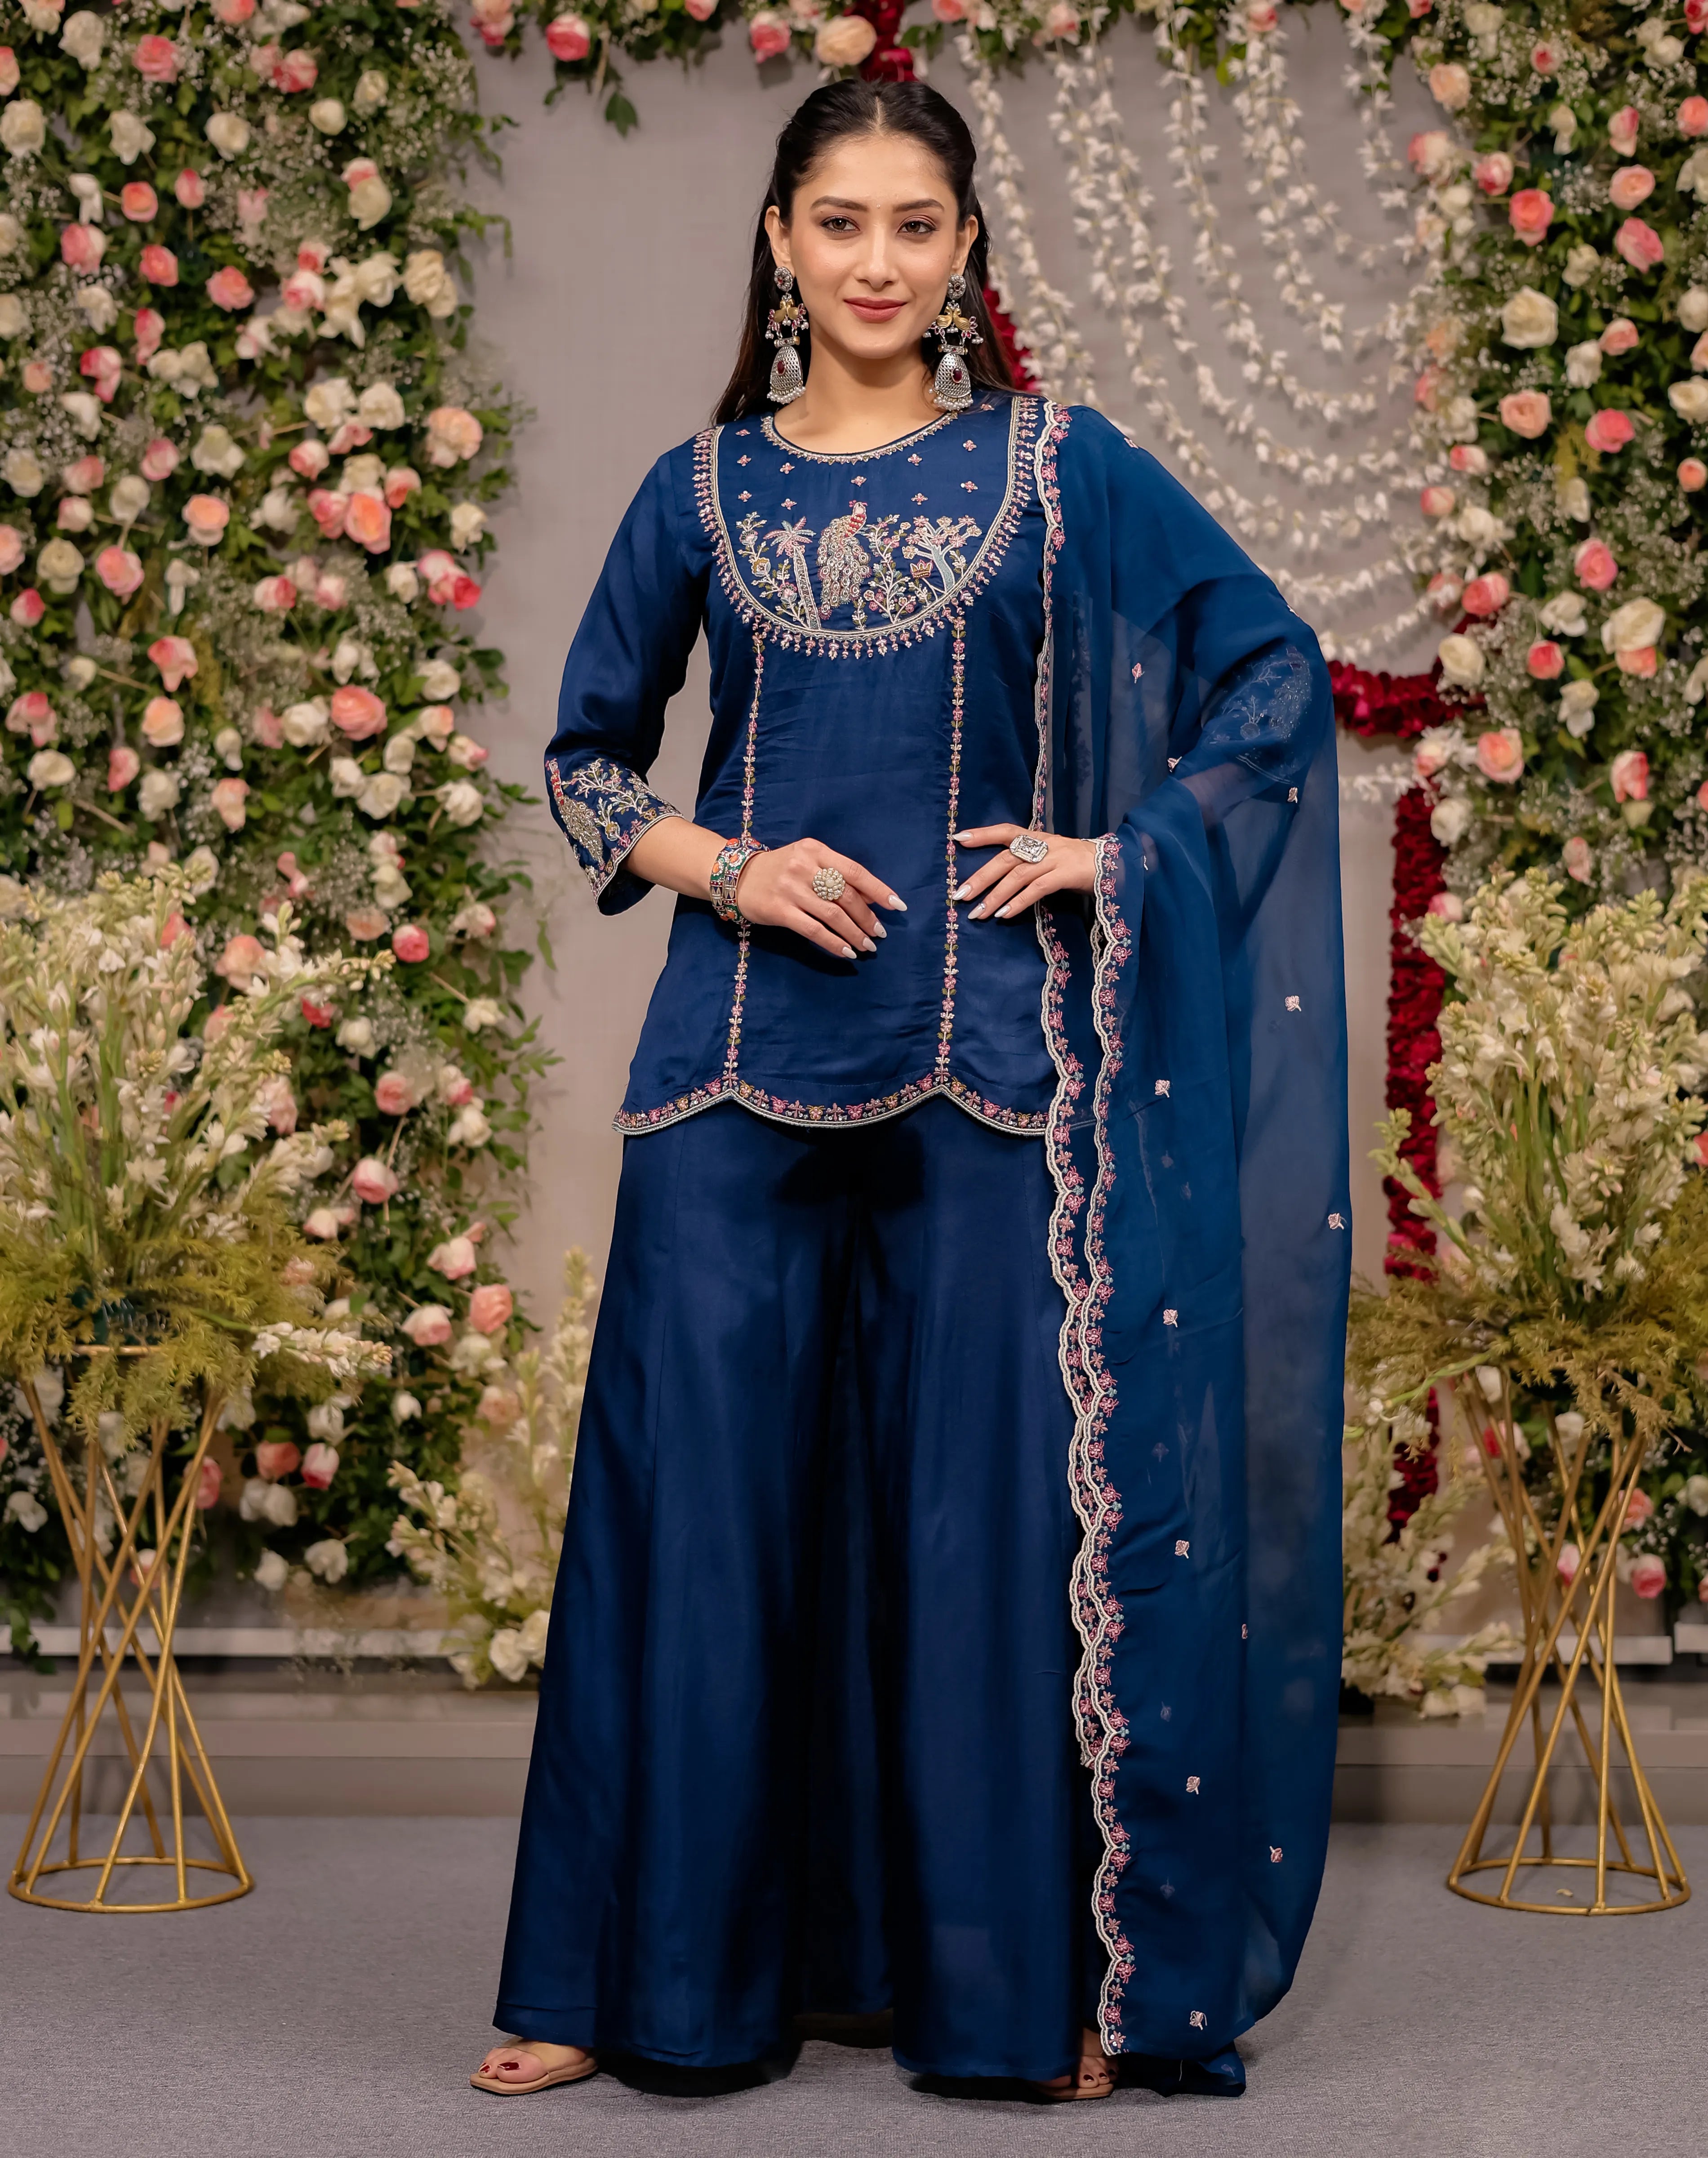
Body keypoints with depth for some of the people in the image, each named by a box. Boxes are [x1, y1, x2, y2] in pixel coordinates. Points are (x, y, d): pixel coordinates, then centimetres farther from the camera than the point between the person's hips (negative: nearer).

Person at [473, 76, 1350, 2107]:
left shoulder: (1060, 469, 5)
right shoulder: (703, 489, 9)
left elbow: (1277, 676, 9)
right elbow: (584, 756, 15)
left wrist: (1114, 851, -1)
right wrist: (721, 867, -3)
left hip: (987, 1061, -1)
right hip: (743, 1060, 1)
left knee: (995, 1507, 0)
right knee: (698, 1493, 2)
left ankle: (1032, 1977, 14)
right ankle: (646, 1971, 15)